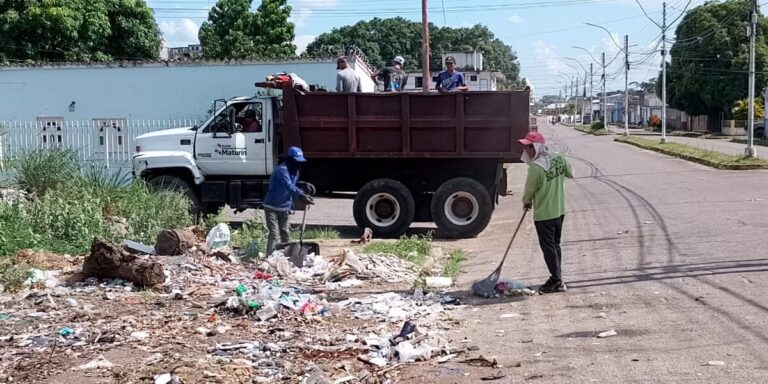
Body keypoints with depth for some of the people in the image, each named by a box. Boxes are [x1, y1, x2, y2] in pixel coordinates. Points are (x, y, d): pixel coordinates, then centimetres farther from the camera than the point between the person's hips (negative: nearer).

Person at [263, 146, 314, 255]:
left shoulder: (294, 171, 6)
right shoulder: (282, 170, -24)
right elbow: (289, 186, -39)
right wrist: (302, 195, -49)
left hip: (284, 208, 9)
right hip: (272, 207, -9)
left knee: (286, 234, 13)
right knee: (274, 234, -14)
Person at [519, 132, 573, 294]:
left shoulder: (536, 167, -23)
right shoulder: (559, 158, -1)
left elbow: (530, 189, -12)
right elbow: (570, 174, 14)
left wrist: (526, 202, 8)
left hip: (544, 214, -8)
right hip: (559, 210, 8)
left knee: (548, 247, 2)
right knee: (555, 245, 17)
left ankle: (556, 281, 6)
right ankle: (557, 280, 24)